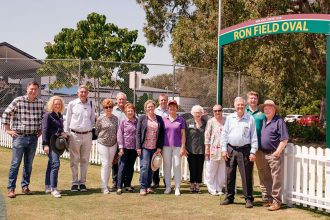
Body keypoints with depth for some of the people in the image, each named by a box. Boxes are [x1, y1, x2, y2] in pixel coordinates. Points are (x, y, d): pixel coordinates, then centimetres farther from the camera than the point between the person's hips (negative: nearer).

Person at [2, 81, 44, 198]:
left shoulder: (40, 103, 5)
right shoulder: (18, 101, -6)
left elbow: (43, 118, 22)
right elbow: (6, 114, -2)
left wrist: (40, 130, 15)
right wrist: (8, 130, -3)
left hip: (33, 137, 4)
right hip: (19, 136, -4)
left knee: (29, 164, 10)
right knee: (15, 163, -3)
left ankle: (25, 186, 21)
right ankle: (11, 188, 4)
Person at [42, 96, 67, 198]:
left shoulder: (60, 115, 16)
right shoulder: (47, 115, -7)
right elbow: (44, 130, -13)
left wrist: (62, 133, 4)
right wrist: (45, 144, -20)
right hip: (50, 144, -8)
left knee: (51, 164, 14)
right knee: (55, 164, -17)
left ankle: (47, 187, 22)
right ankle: (53, 188, -15)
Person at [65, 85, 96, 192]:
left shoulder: (90, 105, 7)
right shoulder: (72, 104, 1)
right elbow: (68, 120, 6)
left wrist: (90, 131, 9)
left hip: (87, 135, 2)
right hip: (75, 135, -2)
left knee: (85, 160, 8)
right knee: (74, 160, 3)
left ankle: (82, 182, 17)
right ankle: (75, 183, 11)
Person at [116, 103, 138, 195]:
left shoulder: (137, 122, 6)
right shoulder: (123, 122, 0)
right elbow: (119, 135, -2)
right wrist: (121, 147, -8)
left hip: (134, 148, 3)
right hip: (125, 147, -3)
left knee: (131, 167, 10)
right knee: (122, 166, -3)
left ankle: (128, 185, 20)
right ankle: (119, 186, -2)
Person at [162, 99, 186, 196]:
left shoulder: (181, 120, 4)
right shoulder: (164, 119, 8)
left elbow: (183, 134, 3)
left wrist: (183, 147, -4)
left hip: (177, 146, -1)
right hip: (166, 146, 1)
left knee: (177, 166, -2)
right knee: (166, 166, 5)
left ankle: (177, 188, 3)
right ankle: (168, 186, 14)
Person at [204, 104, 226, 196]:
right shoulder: (210, 121, 2)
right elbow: (207, 136, 0)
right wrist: (207, 148, -6)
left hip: (223, 149, 3)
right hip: (213, 149, -3)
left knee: (222, 172, 6)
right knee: (211, 171, 1)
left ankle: (219, 189, 17)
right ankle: (212, 189, 10)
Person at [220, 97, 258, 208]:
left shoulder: (250, 119, 0)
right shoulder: (229, 118, 8)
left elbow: (254, 137, 0)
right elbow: (224, 134, 9)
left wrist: (253, 152, -7)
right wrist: (224, 149, 2)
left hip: (245, 150, -3)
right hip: (231, 150, 3)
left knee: (247, 176, -1)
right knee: (230, 175, 9)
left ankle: (248, 199, 8)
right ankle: (229, 197, 21)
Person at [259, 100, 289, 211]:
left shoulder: (279, 121, -9)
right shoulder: (263, 121, 14)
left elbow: (284, 139, -13)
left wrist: (277, 152, -16)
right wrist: (259, 150, 14)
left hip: (274, 154, -8)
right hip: (264, 154, 8)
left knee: (276, 179, -5)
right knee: (266, 178, 14)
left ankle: (276, 201, 0)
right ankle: (270, 199, 24)